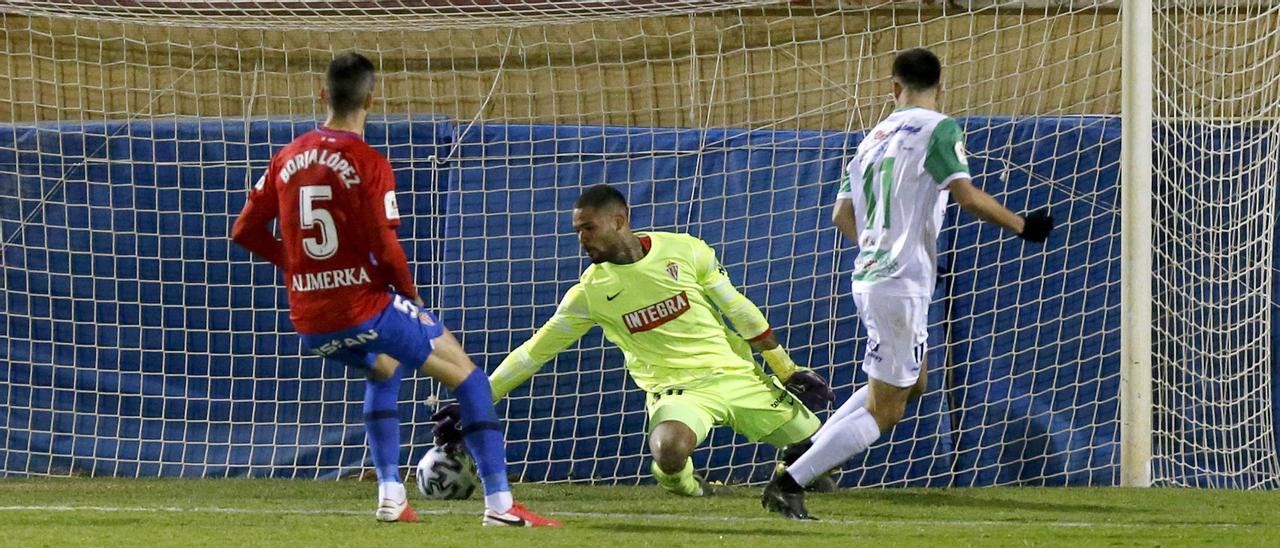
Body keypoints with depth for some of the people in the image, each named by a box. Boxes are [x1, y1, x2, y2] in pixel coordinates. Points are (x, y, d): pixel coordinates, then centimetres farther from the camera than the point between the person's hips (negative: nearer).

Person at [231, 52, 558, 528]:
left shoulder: (288, 158, 5)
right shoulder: (369, 165, -13)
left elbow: (246, 231, 8)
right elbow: (384, 248, -19)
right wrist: (408, 293, 0)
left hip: (309, 323, 6)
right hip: (365, 307, -6)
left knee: (384, 368, 36)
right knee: (466, 374, 9)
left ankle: (390, 495, 26)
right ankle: (499, 503, 0)